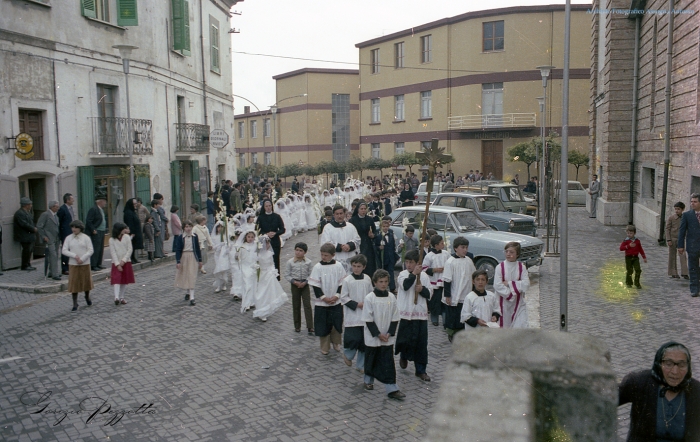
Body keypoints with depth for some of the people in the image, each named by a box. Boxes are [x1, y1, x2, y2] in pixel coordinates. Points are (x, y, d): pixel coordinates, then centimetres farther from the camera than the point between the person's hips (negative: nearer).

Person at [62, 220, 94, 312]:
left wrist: (82, 259, -16)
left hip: (85, 264, -1)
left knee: (86, 281, 9)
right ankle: (75, 304, 5)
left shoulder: (86, 238, -2)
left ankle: (87, 297, 36)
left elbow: (90, 251, -5)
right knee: (74, 284, -1)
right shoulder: (68, 238, 3)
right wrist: (74, 256, -15)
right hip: (73, 264, 1)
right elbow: (64, 250, -1)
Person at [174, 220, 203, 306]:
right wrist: (178, 261, -9)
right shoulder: (180, 237, -3)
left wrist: (200, 260, 9)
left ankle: (192, 297, -8)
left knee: (192, 277, -6)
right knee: (185, 276, 10)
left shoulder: (195, 237, 1)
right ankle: (188, 292, 31)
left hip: (193, 257, -1)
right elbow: (178, 250, -3)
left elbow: (198, 248, 7)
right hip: (184, 257, 1)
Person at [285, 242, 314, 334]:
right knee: (296, 306, 9)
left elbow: (310, 274, 1)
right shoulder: (290, 262, -7)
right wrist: (294, 282, -15)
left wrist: (305, 282, -14)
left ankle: (310, 327, -4)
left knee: (307, 305, -5)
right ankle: (297, 326, 21)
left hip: (305, 284, 0)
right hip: (295, 285, 0)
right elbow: (287, 275, -3)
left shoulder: (308, 262, -4)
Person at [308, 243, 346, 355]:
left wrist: (336, 296, -10)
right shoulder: (317, 267, -9)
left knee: (337, 323, 10)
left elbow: (342, 283, 0)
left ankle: (336, 343, 33)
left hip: (336, 302, 1)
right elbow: (315, 285, -8)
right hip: (321, 303, -1)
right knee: (323, 325, 5)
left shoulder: (338, 266, -4)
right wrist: (324, 297, -13)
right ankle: (325, 347, 20)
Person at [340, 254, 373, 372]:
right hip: (352, 316, -4)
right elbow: (343, 298, -6)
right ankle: (347, 355, 24)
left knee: (364, 341, 7)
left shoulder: (367, 279, 2)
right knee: (353, 339, -8)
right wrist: (357, 304, -14)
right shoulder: (347, 280, -8)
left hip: (365, 316, 4)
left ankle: (361, 364, 22)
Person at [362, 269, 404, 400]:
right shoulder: (369, 298, -12)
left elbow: (395, 318, 1)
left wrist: (389, 334, -8)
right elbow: (368, 319, -11)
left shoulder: (391, 297, -2)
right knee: (371, 360, 15)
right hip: (372, 337, -2)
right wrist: (378, 334, -14)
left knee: (388, 363, 1)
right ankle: (368, 381, 38)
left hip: (388, 338, 2)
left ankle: (392, 389, 3)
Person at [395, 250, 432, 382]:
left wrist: (422, 289, -13)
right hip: (405, 313, -1)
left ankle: (421, 370, 14)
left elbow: (429, 294, 6)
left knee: (421, 342, 3)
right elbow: (405, 286, -21)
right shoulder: (403, 274, -1)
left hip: (421, 314, 1)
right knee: (405, 339, 4)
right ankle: (404, 356, 38)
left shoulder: (424, 276, 4)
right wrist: (414, 274, -26)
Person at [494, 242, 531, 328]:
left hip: (518, 303, 1)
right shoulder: (500, 267, -6)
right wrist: (511, 293, -16)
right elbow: (497, 286, -14)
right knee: (504, 326, 10)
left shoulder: (522, 267, -1)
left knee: (521, 326, -7)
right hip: (504, 303, -1)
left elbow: (526, 284, -11)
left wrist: (509, 283, -16)